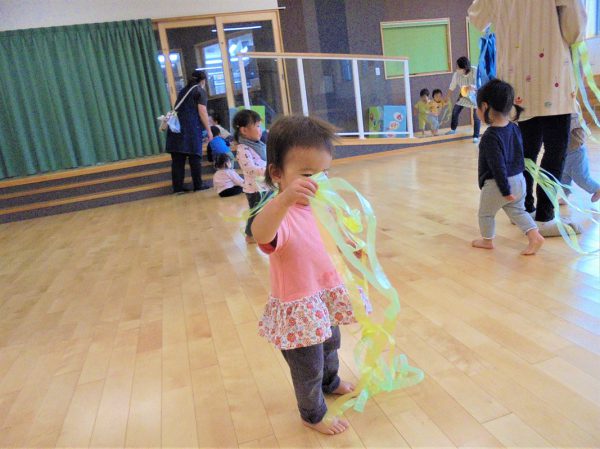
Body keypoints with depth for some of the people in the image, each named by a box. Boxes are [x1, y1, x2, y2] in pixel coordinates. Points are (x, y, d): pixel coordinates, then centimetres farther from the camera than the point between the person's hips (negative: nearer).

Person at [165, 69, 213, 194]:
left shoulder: (183, 91, 26)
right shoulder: (200, 91, 6)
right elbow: (202, 112, -4)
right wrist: (209, 130, -1)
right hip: (191, 127, -6)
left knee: (177, 159, 4)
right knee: (195, 157, 1)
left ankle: (177, 187, 4)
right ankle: (198, 185, 6)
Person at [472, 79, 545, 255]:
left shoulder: (490, 137, -23)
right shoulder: (515, 128, 2)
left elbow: (498, 166, -24)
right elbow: (519, 156, 12)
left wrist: (505, 190, -18)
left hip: (496, 184, -7)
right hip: (519, 180, 7)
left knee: (486, 213, 14)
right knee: (518, 211, 20)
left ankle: (487, 240, 29)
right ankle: (534, 236, 9)